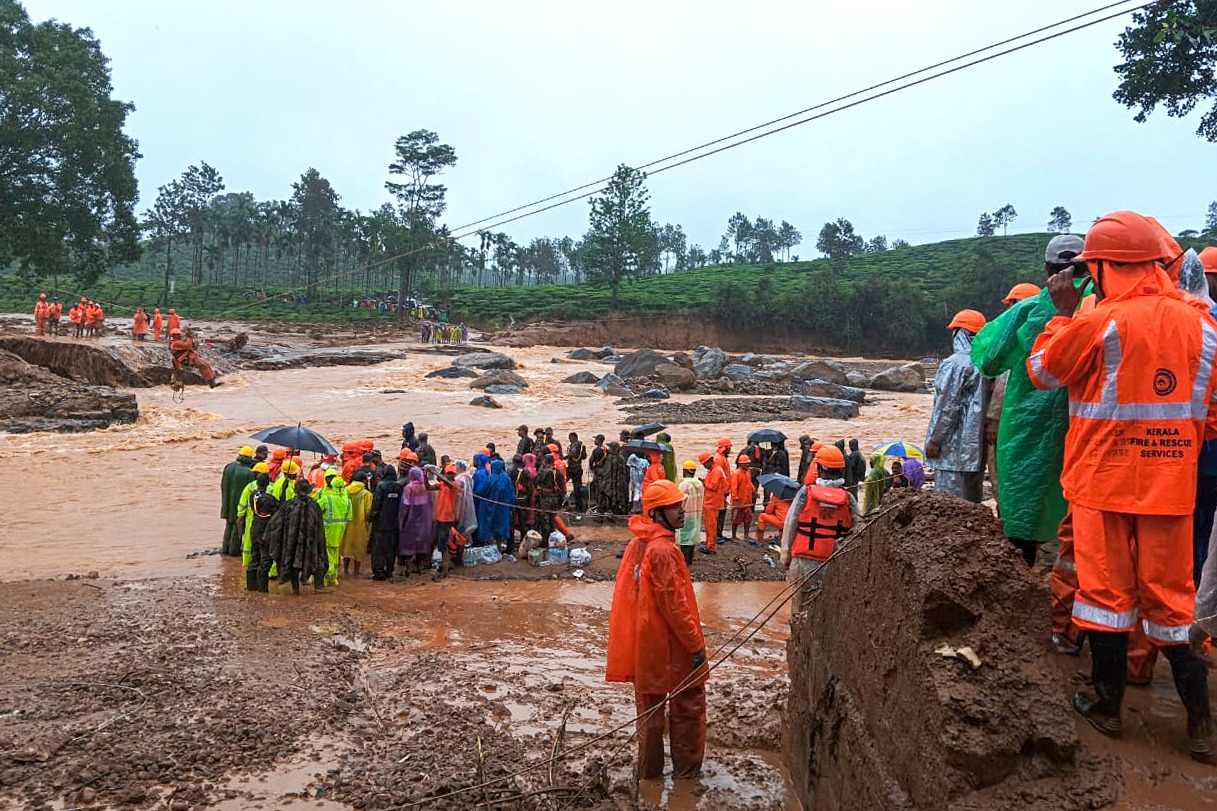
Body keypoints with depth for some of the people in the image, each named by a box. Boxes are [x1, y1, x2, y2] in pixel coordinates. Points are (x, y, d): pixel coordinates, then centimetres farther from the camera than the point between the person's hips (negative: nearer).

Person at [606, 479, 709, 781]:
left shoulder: (639, 543, 5)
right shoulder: (663, 550, -23)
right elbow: (674, 604, -22)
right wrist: (696, 643, -14)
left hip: (643, 640, 8)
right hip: (669, 645, -8)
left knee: (650, 705, 18)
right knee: (688, 705, 10)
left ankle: (649, 770, 29)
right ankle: (687, 771, 21)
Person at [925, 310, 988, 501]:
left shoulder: (954, 364, -14)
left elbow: (947, 407, -15)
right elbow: (984, 403, 14)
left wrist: (933, 440, -7)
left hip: (954, 448, -8)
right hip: (976, 446, 8)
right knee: (972, 501, 14)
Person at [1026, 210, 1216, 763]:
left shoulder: (1099, 323, -14)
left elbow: (1041, 371, 0)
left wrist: (1062, 312, 8)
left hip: (1106, 480, -4)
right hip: (1171, 484, 4)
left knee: (1107, 591, 8)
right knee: (1171, 597, 13)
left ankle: (1107, 704, 20)